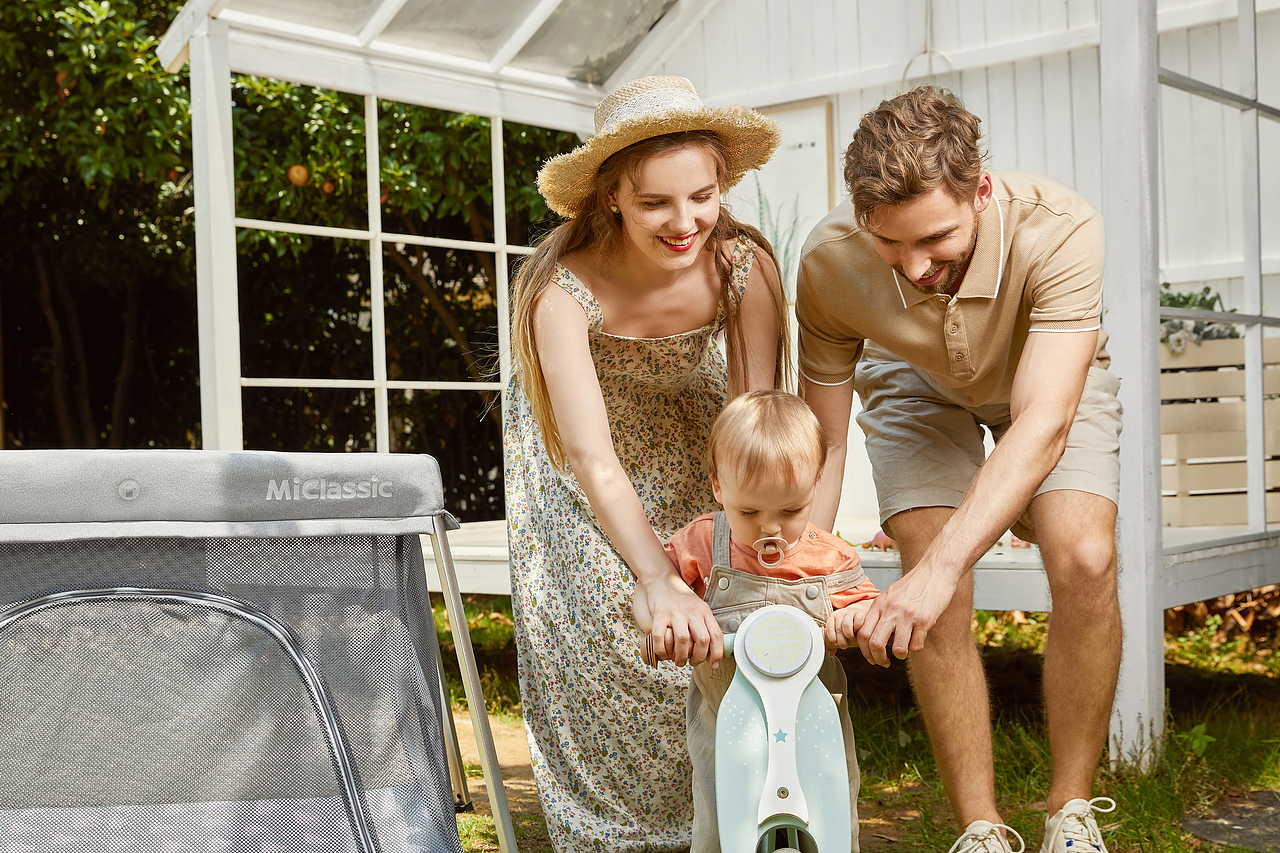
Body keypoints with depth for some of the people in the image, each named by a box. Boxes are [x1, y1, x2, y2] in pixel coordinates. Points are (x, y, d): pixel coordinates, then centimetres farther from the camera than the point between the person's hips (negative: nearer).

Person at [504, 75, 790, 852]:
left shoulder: (744, 266, -29)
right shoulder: (562, 287, -36)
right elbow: (592, 458, -42)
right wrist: (661, 584, -54)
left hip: (686, 449, 2)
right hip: (579, 479, -2)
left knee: (715, 652, -9)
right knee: (595, 642, -10)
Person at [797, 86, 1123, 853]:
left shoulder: (1059, 228, -41)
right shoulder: (830, 264, -33)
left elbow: (1043, 423, -48)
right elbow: (822, 445, -24)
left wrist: (939, 567, -59)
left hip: (1050, 375, 0)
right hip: (915, 382, 1)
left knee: (1085, 562, -22)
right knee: (938, 602, -19)